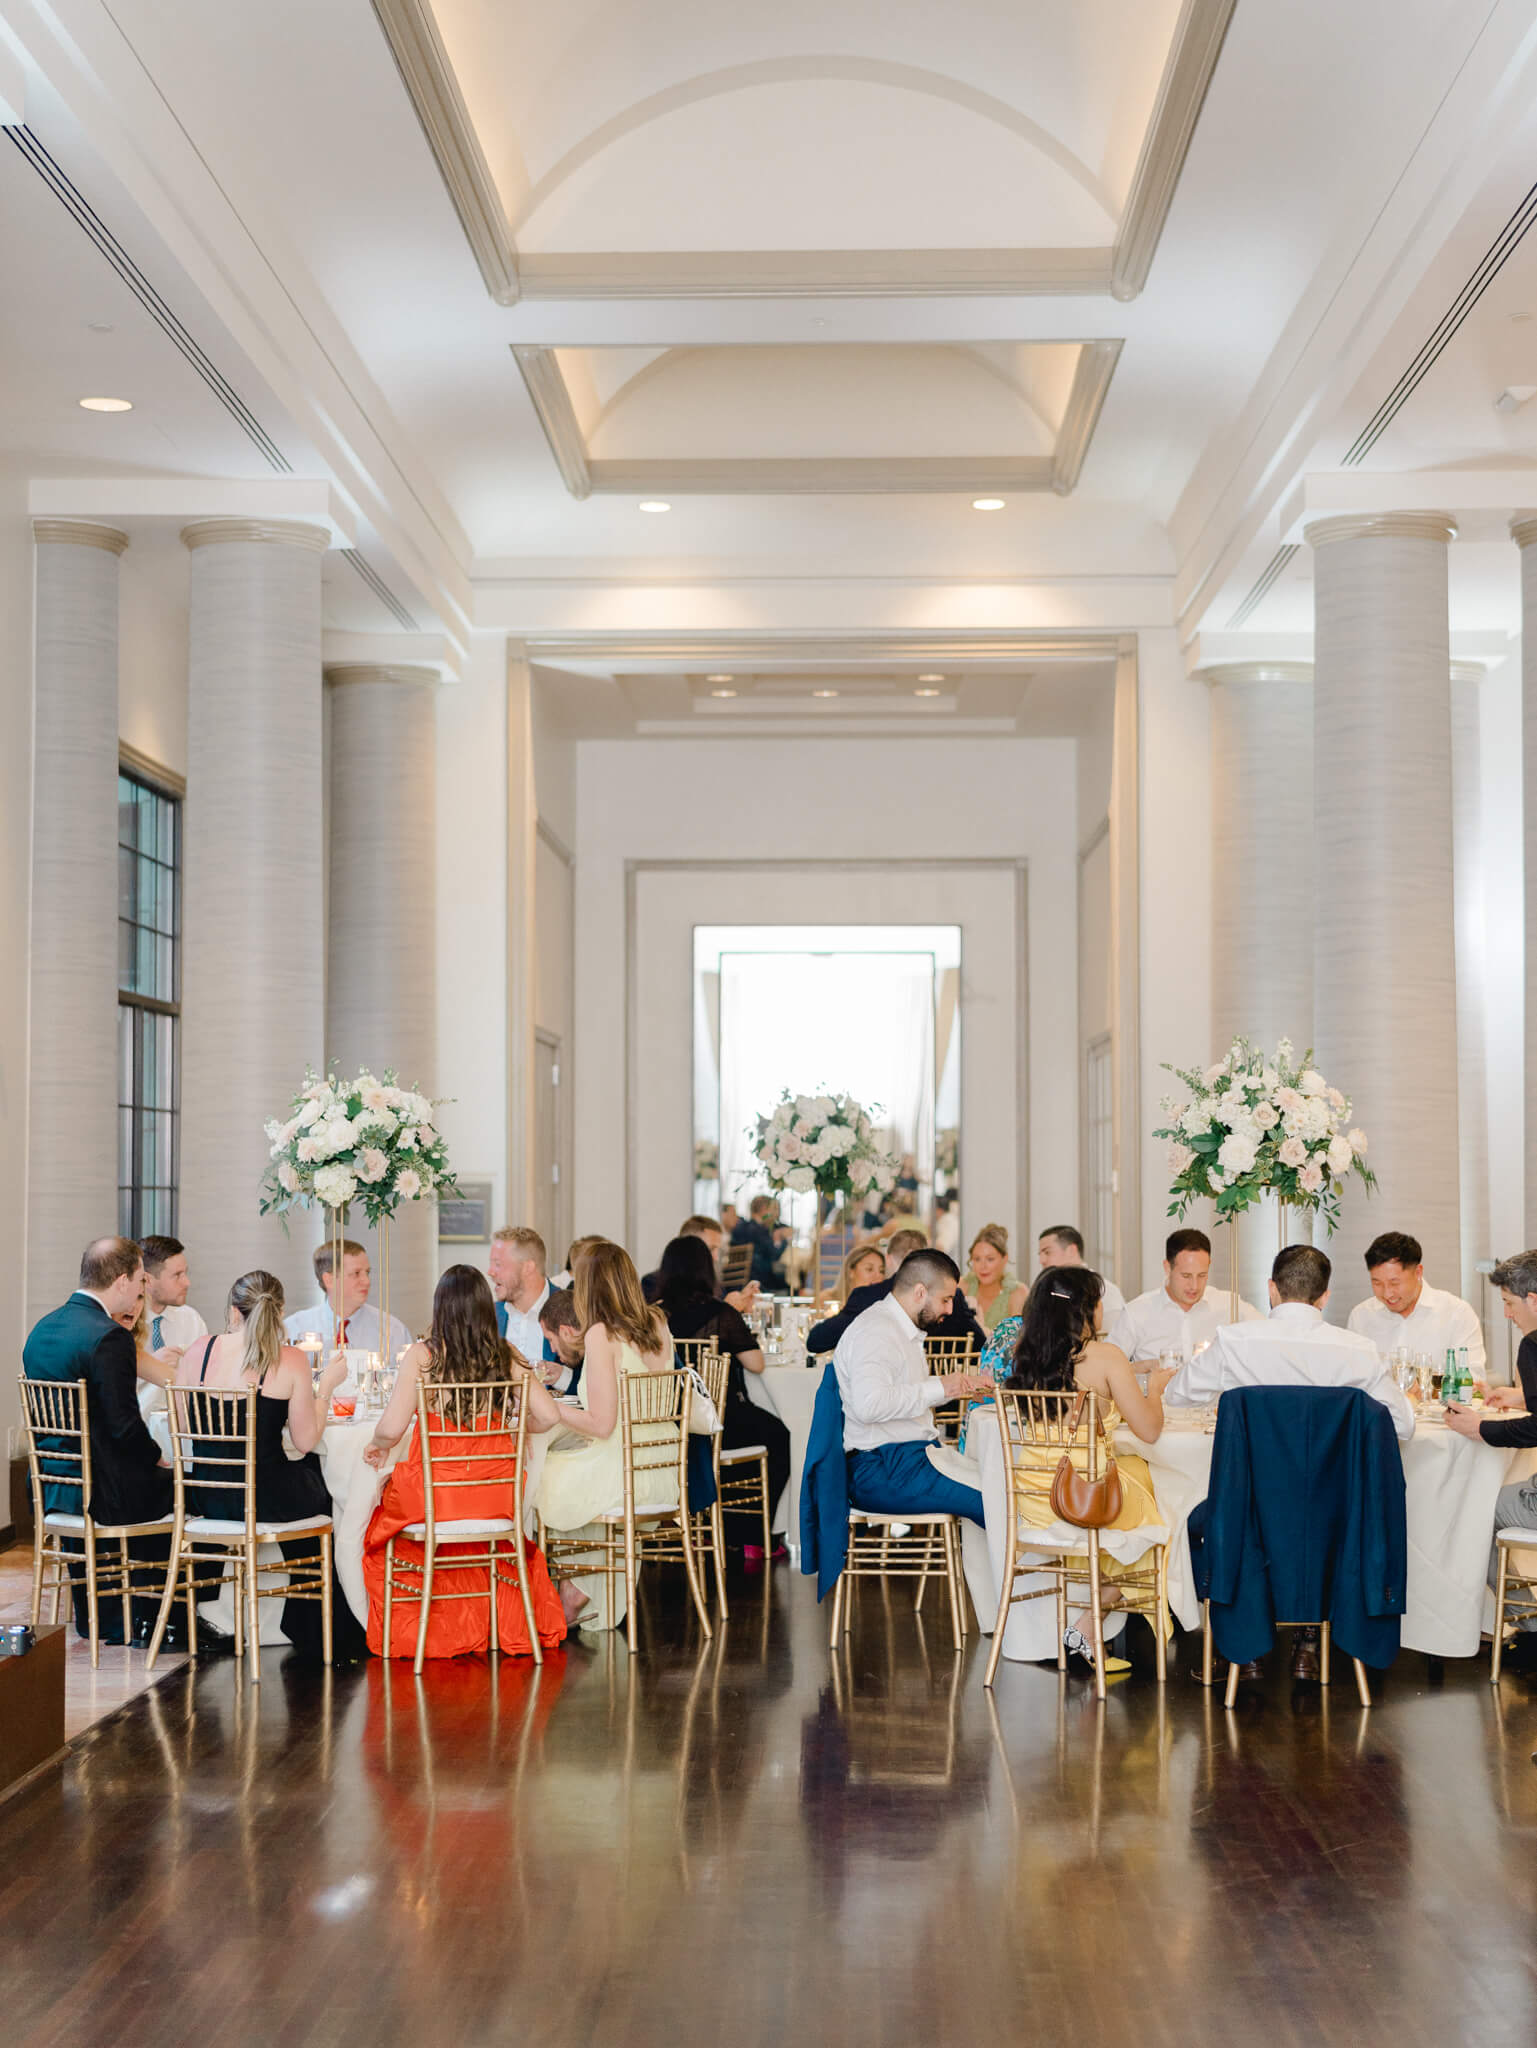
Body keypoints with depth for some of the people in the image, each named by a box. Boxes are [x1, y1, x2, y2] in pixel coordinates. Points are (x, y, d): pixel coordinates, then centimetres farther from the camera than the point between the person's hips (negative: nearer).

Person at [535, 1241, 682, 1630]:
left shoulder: (600, 1335, -15)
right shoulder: (658, 1325, 6)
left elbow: (601, 1423, -17)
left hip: (620, 1472, -8)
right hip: (661, 1472, 8)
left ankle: (574, 1589, 23)